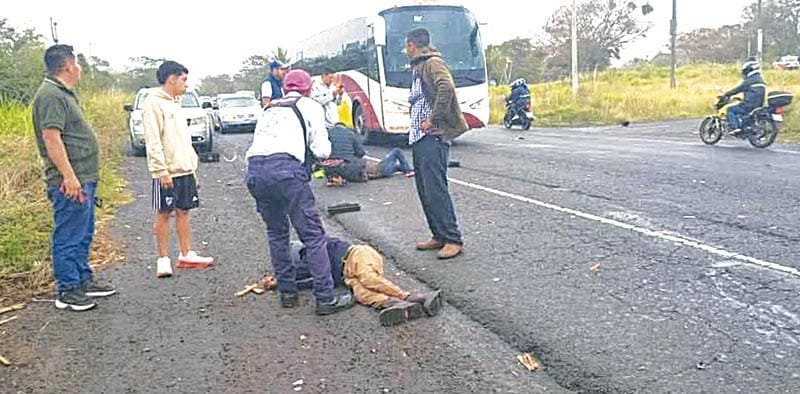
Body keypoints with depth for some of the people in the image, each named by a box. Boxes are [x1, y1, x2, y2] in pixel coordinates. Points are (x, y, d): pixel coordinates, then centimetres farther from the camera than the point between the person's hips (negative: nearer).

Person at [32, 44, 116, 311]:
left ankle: (84, 280, 29)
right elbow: (51, 137, -22)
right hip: (70, 183, -11)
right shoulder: (51, 95, -14)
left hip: (83, 179, 11)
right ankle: (67, 291, 6)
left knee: (83, 234, 18)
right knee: (69, 237, -3)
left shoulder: (64, 94, 19)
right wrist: (69, 176, -25)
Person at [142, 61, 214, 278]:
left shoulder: (175, 103, 18)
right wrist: (161, 170, -21)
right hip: (167, 172, -8)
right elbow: (153, 141, -16)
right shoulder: (154, 104, -9)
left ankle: (186, 255, 19)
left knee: (183, 212, 11)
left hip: (185, 170, 8)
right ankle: (163, 260, 7)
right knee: (163, 214, 0)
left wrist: (193, 165, 19)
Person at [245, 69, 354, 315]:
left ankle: (287, 293, 23)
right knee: (313, 235, -1)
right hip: (285, 167, -6)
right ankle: (326, 299, -1)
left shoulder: (269, 109, 31)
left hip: (254, 169, 6)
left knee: (276, 233, 19)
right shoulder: (310, 106, 16)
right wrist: (326, 147, 29)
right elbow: (321, 150, 8)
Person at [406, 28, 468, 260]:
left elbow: (446, 88, -24)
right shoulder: (417, 68, 23)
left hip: (432, 136, -10)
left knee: (435, 187, -12)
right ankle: (439, 236, 17)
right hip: (418, 136, 10)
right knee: (424, 189, 10)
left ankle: (453, 240, -7)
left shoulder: (432, 63, -7)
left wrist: (433, 120, -21)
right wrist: (416, 124, 15)